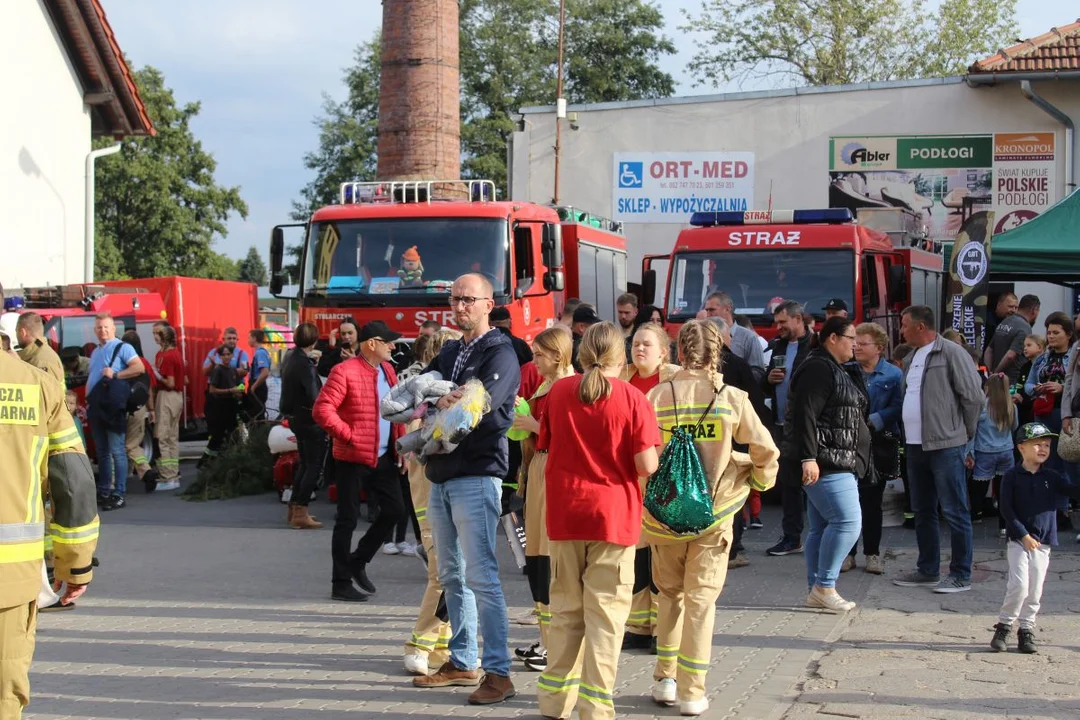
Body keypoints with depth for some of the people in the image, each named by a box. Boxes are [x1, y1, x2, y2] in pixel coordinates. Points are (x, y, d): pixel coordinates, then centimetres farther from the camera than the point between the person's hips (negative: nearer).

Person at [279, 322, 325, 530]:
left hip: (296, 417, 9)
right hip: (310, 420, -9)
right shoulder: (305, 365, -23)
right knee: (314, 466, 0)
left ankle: (294, 508, 26)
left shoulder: (291, 358, 5)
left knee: (305, 463, 21)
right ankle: (300, 513, 0)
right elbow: (313, 398, -27)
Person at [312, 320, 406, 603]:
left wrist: (400, 441, 10)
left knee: (394, 508, 9)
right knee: (348, 519, 0)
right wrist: (349, 436, -18)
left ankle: (358, 561, 26)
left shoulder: (387, 370, 12)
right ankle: (341, 583, 9)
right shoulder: (345, 372, -13)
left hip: (383, 457, 8)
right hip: (354, 458, -8)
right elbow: (321, 410, -19)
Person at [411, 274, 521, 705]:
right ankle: (462, 662, 22)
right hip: (441, 475, 8)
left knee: (480, 576, -11)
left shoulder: (499, 353, -6)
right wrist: (435, 403, -11)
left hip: (477, 475, -8)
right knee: (451, 576, 13)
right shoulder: (449, 353, 18)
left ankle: (498, 673, -7)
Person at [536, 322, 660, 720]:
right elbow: (647, 465, -13)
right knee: (605, 613, 2)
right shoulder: (632, 398, -9)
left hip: (565, 514, 3)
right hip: (613, 515, -3)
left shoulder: (559, 392, 1)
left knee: (566, 608, 15)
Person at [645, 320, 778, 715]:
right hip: (714, 515, -1)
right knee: (701, 600, 5)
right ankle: (692, 693, 6)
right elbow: (766, 451, -7)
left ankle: (665, 680, 22)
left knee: (670, 594, 19)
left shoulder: (658, 396, -6)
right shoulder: (732, 398, -7)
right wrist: (760, 480, 13)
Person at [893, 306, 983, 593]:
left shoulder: (951, 353, -10)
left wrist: (964, 432, -2)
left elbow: (973, 396, -10)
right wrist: (909, 433, 16)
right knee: (923, 511, 14)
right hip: (915, 447, 9)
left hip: (946, 446, -9)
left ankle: (961, 575, 2)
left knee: (955, 512, -3)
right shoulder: (911, 359, 15)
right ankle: (927, 570, 24)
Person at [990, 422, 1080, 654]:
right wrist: (1023, 535, -12)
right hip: (1018, 540, -3)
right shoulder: (1012, 476, -4)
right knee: (1019, 585, -13)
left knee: (1035, 590, 4)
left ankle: (1026, 631, 16)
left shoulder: (1052, 478, 6)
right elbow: (1006, 509, -7)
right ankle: (1003, 627, 3)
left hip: (1042, 542, 3)